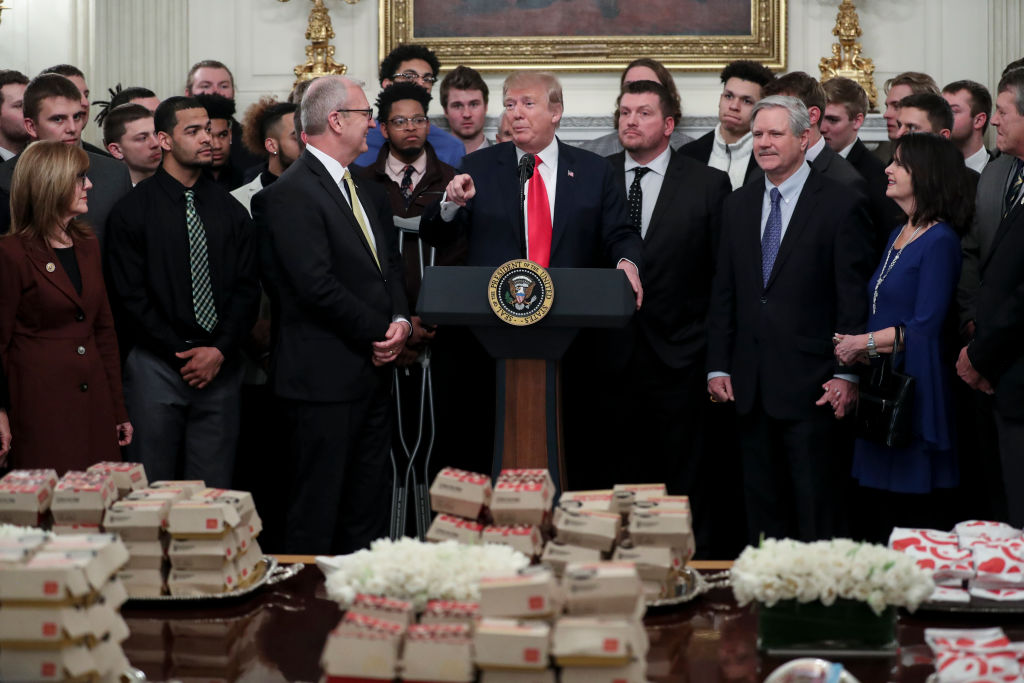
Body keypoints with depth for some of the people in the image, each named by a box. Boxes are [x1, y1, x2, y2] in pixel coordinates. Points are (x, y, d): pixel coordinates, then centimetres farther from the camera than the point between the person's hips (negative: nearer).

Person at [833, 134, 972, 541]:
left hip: (914, 394, -8)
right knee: (874, 516, 9)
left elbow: (925, 327, -17)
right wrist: (855, 348, -1)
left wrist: (864, 343, -13)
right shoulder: (898, 236, 16)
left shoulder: (940, 242, -11)